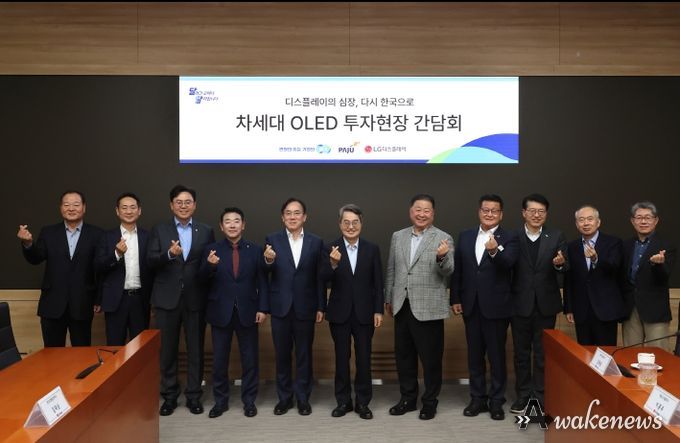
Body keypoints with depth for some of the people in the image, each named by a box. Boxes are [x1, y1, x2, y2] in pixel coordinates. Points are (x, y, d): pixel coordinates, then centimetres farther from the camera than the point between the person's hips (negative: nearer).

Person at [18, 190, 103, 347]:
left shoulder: (96, 234, -1)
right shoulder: (48, 232, 6)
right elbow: (35, 259, -2)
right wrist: (28, 242, -23)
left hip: (82, 305, -1)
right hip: (52, 304, 2)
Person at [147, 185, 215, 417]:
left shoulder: (206, 231, 5)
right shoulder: (159, 230, 5)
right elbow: (150, 261, -6)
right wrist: (169, 254, -23)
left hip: (195, 299, 0)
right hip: (167, 299, 0)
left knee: (195, 349, 7)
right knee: (167, 350, 9)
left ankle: (193, 396, 20)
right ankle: (169, 396, 22)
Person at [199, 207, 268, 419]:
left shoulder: (255, 250, 2)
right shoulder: (212, 250, 1)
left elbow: (262, 282, 1)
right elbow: (202, 278, -10)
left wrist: (262, 308, -6)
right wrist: (209, 265, -31)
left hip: (247, 312, 0)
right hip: (220, 312, 0)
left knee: (250, 358, 8)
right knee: (219, 359, 9)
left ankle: (249, 400, 22)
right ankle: (221, 400, 24)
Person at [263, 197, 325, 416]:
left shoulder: (316, 242, 1)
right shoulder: (272, 240, -1)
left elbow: (319, 277, 2)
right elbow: (265, 273, -11)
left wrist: (321, 307, 0)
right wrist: (268, 261, -32)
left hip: (305, 307, 0)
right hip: (280, 307, 0)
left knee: (304, 355, 9)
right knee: (282, 354, 10)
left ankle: (303, 398, 22)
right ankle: (284, 398, 25)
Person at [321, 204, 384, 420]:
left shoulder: (372, 249, 0)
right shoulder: (331, 249, -4)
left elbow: (378, 283, 2)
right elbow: (325, 280, -14)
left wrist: (378, 310, -3)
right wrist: (333, 264, -34)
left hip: (364, 313, 0)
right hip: (340, 313, 0)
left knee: (363, 359, 7)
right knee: (342, 358, 10)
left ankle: (363, 402, 21)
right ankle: (343, 401, 23)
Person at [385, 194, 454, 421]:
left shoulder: (444, 239, -5)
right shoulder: (398, 237, 9)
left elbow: (448, 272, -12)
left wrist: (442, 257, -32)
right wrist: (388, 298, 14)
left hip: (428, 308, -4)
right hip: (402, 306, 5)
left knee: (431, 358, 5)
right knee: (403, 355, 14)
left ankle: (430, 402, 22)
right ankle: (408, 398, 29)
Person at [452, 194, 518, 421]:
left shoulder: (509, 238, -5)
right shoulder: (465, 236, 7)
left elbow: (508, 264, -23)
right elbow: (457, 270, 8)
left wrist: (494, 251, -42)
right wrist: (455, 299, 5)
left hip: (496, 306, -4)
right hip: (471, 305, 4)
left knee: (497, 355, 6)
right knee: (474, 354, 13)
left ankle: (496, 401, 19)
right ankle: (477, 398, 25)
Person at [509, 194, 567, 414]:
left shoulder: (556, 237, 1)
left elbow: (565, 269, -5)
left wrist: (560, 264, -27)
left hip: (546, 303, 1)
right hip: (520, 303, 0)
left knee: (543, 353, 10)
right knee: (521, 353, 11)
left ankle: (541, 397, 22)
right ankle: (523, 395, 24)